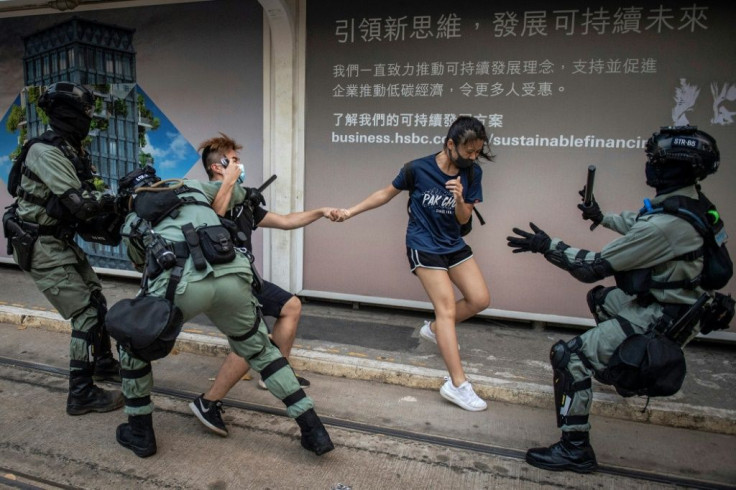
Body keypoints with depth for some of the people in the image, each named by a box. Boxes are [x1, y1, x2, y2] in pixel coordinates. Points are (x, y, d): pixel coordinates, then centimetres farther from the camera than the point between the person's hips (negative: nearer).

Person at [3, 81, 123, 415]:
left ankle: (104, 364, 35)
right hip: (40, 247, -9)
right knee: (87, 314, -10)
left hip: (61, 241, 9)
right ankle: (81, 394, 0)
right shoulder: (45, 151, -21)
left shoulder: (74, 152, 8)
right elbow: (79, 203, -28)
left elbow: (83, 203, 9)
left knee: (96, 301, 17)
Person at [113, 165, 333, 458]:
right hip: (232, 277, 3)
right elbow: (236, 194, 47)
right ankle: (313, 430, 22)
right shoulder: (191, 187, 33)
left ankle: (139, 432, 35)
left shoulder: (131, 224, 30)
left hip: (182, 283, -2)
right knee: (260, 349, 24)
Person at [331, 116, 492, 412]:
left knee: (480, 299, 3)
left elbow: (463, 219, -3)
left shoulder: (472, 173, -6)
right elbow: (387, 193, -2)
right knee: (447, 309, -10)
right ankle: (458, 385, -6)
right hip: (424, 246, -5)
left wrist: (460, 199, -25)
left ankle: (435, 329, 28)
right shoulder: (418, 169, -17)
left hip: (454, 244, 6)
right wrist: (351, 211, -3)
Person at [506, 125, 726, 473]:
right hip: (664, 299, 10)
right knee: (601, 298, 33)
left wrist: (546, 246, -16)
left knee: (570, 356, -15)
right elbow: (638, 224, 21)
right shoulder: (691, 204, -1)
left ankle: (576, 449, -8)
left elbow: (594, 267, -26)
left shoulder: (665, 225, -31)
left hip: (657, 319, -10)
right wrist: (602, 217, 36)